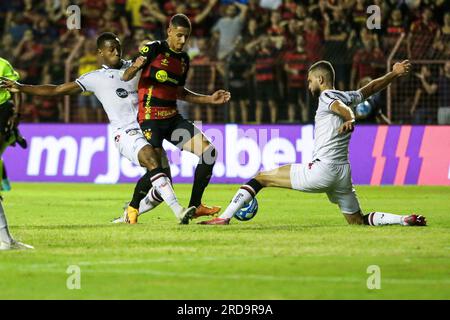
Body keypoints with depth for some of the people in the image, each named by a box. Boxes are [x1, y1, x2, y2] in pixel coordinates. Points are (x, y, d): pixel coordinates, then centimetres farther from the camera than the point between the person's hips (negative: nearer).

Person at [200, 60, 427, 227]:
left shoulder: (326, 97, -3)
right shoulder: (346, 97, 19)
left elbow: (340, 107, -25)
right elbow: (371, 88, 36)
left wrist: (349, 119, -47)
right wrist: (393, 75, 50)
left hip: (321, 169, -8)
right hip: (343, 172, 8)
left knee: (260, 178, 0)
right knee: (358, 220, 16)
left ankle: (225, 217, -10)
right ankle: (406, 220, -5)